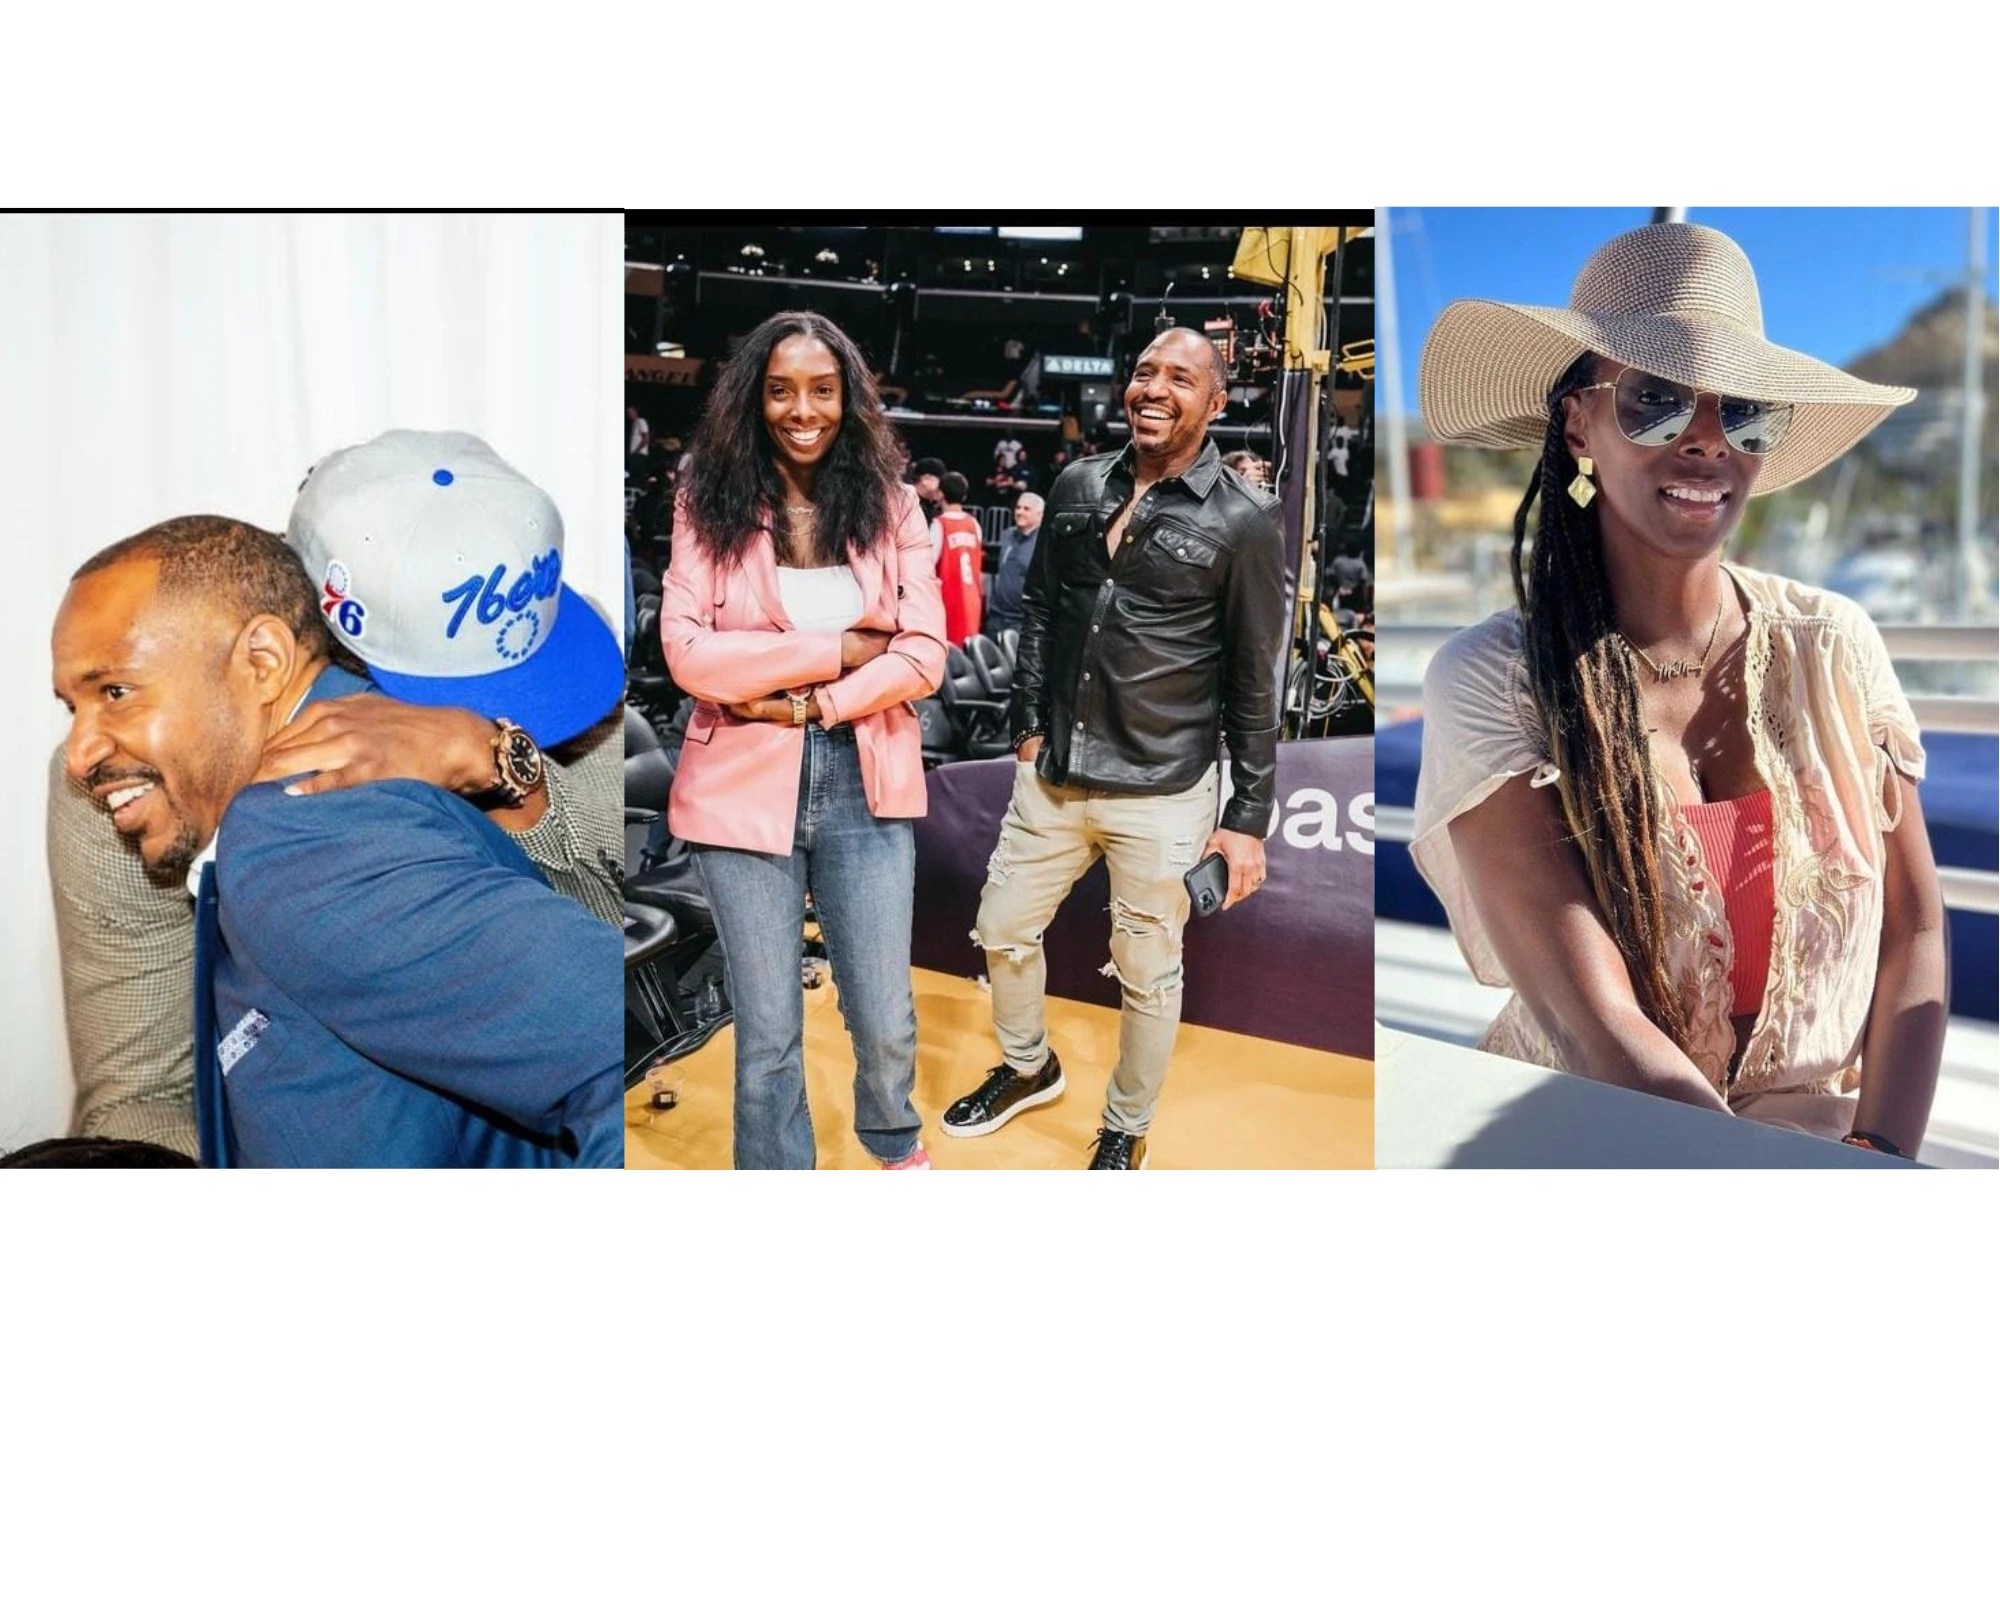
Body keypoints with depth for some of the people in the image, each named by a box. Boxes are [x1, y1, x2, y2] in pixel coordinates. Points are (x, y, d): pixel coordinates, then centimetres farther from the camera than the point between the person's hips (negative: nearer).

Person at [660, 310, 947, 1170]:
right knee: (766, 1032, 9)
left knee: (885, 1023, 9)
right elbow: (688, 654, -10)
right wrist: (839, 650, -11)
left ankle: (896, 1143, 42)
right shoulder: (709, 507, 0)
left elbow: (924, 655, -3)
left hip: (865, 783, 1)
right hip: (745, 786, -1)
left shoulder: (890, 506, 4)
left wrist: (807, 703, -14)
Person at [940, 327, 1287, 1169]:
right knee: (1002, 931, 17)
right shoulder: (1077, 486, 3)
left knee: (1147, 975, 11)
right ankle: (1028, 1068, 46)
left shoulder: (1245, 518, -9)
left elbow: (1256, 678, -7)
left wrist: (1250, 816, -7)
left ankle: (1125, 1131, 35)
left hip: (1162, 793, -4)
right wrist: (1029, 725, 6)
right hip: (1053, 775, 5)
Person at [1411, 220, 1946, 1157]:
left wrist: (1879, 1154, -9)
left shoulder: (1831, 643, 2)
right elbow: (1593, 1022, -15)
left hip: (1839, 1136, 3)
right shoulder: (1491, 682, -10)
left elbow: (1913, 938, 4)